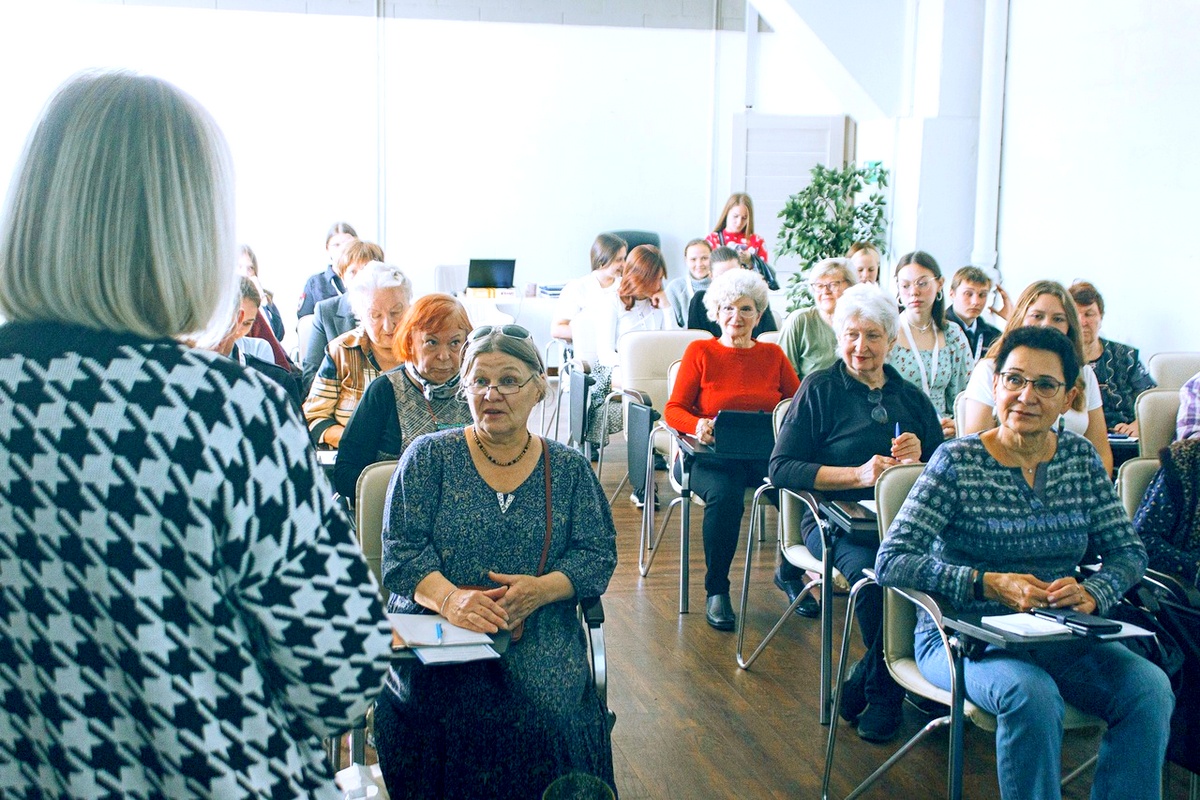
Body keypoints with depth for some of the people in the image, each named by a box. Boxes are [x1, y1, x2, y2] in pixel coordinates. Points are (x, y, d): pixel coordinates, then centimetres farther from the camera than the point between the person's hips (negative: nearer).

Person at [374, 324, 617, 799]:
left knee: (547, 707, -28)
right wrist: (449, 598, -21)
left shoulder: (568, 469, 12)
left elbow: (599, 554, 7)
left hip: (538, 636, 1)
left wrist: (542, 588, -13)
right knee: (436, 701, -31)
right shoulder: (429, 456, 7)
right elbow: (401, 549, -1)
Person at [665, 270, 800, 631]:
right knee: (724, 495, -36)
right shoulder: (700, 351, 7)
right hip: (714, 455, -2)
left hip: (766, 455, 2)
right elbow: (673, 409, 1)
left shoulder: (773, 355, 15)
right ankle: (717, 591, -16)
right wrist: (699, 425, -19)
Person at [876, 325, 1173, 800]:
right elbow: (892, 561, -15)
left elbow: (1128, 552, 8)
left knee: (1150, 689, -21)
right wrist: (990, 584, -24)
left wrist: (1093, 593, -13)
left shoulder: (1081, 458, 8)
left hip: (1059, 637, 4)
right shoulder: (957, 462, -7)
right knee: (1032, 695, -33)